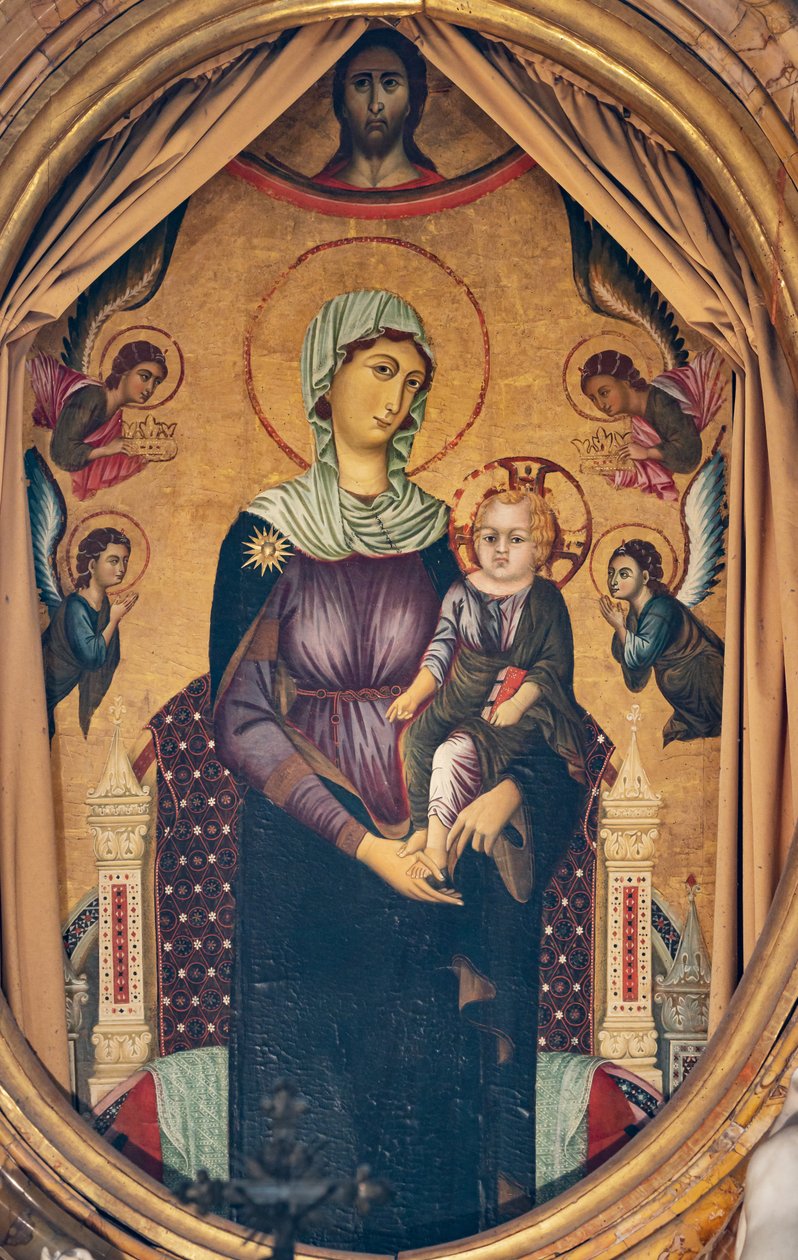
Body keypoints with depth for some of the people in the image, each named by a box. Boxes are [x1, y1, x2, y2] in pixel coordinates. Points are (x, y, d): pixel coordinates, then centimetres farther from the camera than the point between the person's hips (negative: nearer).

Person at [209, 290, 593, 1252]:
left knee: (438, 1091, 8)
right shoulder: (268, 535, -1)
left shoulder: (444, 536, 5)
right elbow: (241, 719, -6)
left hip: (438, 855, 2)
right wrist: (359, 840, -13)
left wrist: (511, 786, -14)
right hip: (305, 858, -1)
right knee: (318, 1092, 6)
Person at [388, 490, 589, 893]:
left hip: (515, 702, -5)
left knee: (456, 752, -26)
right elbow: (441, 651, 7)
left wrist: (518, 702, -17)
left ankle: (437, 843, -17)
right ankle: (422, 828, -3)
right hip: (460, 698, 5)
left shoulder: (544, 600, -1)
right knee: (417, 737, -17)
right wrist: (415, 692, -8)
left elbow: (554, 663, -5)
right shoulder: (461, 594, 7)